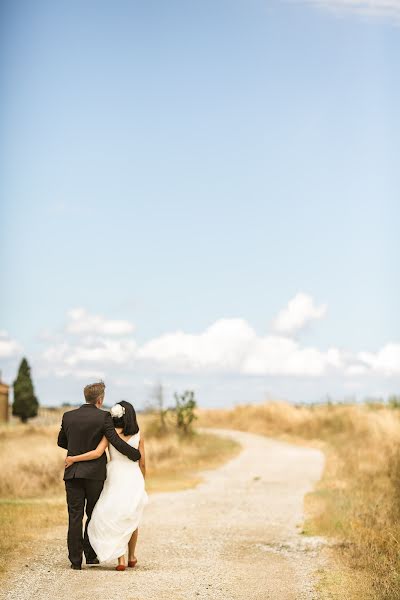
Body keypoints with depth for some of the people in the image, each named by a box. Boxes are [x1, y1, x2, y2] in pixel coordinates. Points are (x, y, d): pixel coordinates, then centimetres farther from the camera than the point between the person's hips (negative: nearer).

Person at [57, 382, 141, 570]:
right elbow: (116, 442, -12)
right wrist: (136, 455, 1)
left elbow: (61, 442, 16)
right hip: (94, 473, -2)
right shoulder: (103, 417, -8)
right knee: (93, 515, 13)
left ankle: (75, 559, 2)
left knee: (75, 516, 4)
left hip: (73, 472, 2)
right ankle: (90, 555, 15)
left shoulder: (68, 416, 4)